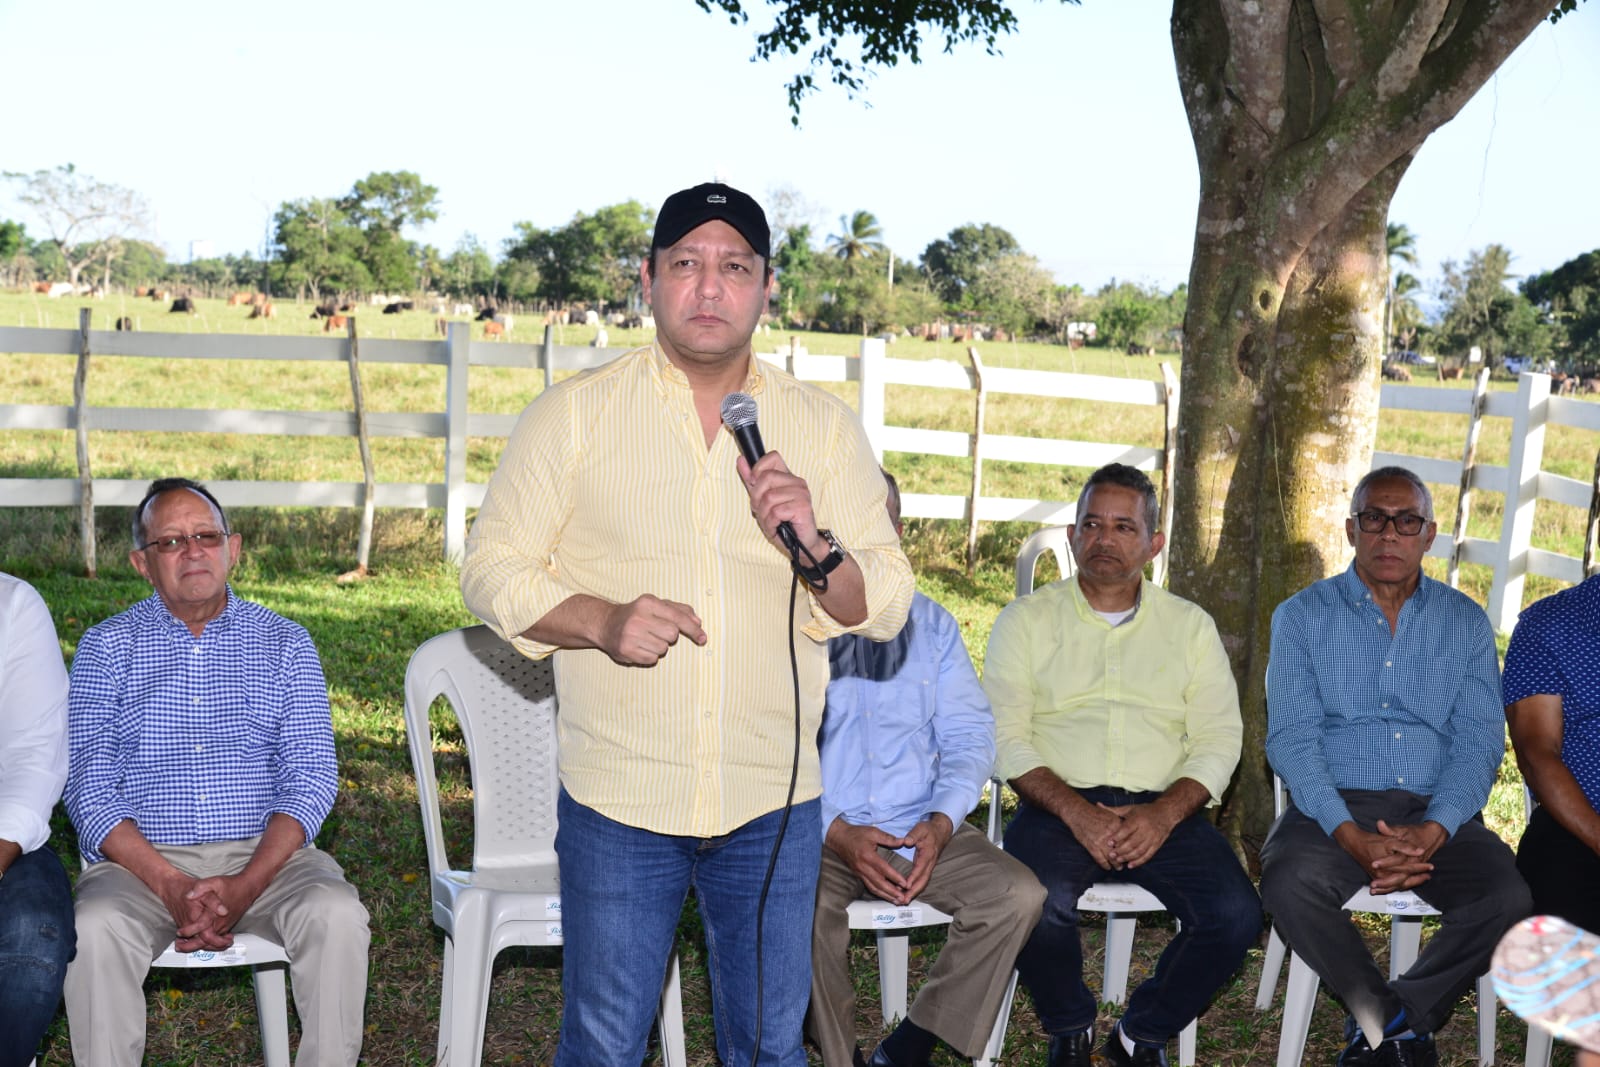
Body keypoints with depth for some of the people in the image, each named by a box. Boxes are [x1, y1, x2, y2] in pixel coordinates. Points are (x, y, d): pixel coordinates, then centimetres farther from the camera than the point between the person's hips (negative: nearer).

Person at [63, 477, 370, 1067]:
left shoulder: (284, 643, 10)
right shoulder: (107, 647, 8)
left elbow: (312, 777, 1)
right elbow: (89, 790, -1)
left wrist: (245, 885, -16)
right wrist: (170, 887, -17)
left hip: (264, 854, 1)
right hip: (143, 859, 0)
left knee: (337, 916, -28)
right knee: (93, 928, -31)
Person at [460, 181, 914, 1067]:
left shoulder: (825, 427, 4)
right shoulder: (574, 413, 0)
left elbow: (886, 606, 3)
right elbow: (491, 568, -1)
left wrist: (816, 549, -18)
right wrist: (599, 621, -18)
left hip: (774, 800, 2)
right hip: (616, 795, -2)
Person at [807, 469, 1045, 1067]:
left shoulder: (931, 624, 15)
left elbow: (969, 734, 9)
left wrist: (941, 822, -10)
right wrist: (836, 833, -18)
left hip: (924, 831, 4)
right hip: (819, 833, -3)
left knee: (1019, 895, -19)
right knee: (805, 908, -34)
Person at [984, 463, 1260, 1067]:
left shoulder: (1191, 627, 16)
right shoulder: (1027, 621, 10)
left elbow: (1219, 740, 7)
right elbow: (1006, 737, 0)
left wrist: (1164, 814, -12)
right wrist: (1078, 813, -15)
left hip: (1163, 811, 2)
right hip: (1058, 807, -2)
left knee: (1236, 914, -24)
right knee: (1039, 905, -33)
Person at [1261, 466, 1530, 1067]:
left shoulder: (1465, 623, 13)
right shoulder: (1303, 616, 7)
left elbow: (1479, 742, 3)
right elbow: (1291, 740, -3)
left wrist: (1433, 831, -17)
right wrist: (1353, 837, -19)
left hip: (1438, 813, 2)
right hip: (1333, 808, -1)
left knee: (1512, 900, -27)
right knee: (1290, 884, -33)